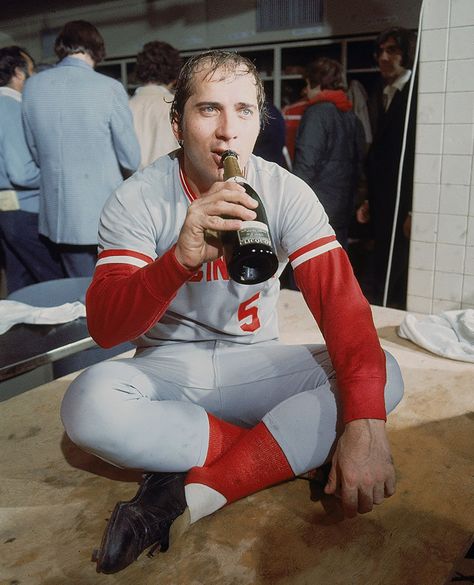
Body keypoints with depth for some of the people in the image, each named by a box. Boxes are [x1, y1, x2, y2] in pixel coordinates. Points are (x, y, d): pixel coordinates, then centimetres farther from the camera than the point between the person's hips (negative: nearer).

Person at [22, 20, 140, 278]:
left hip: (58, 215, 4)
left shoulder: (32, 86, 1)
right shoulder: (109, 88, -12)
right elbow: (131, 160, -6)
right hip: (105, 215, -4)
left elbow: (35, 152, 10)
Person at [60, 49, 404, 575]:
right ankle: (288, 446, -16)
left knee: (384, 376, -21)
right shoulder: (138, 199, -12)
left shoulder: (287, 193, -9)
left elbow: (339, 297, -19)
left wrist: (366, 423, -34)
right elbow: (104, 327, -20)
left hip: (252, 363, 2)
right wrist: (180, 259, -39)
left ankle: (193, 494, -24)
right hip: (165, 369, -1)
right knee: (90, 403, -33)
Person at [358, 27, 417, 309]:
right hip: (384, 207, 7)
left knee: (402, 290, -3)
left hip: (407, 208, -7)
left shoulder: (418, 95, -7)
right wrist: (370, 201, 13)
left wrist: (415, 211, -17)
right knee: (383, 286, 10)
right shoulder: (378, 97, 16)